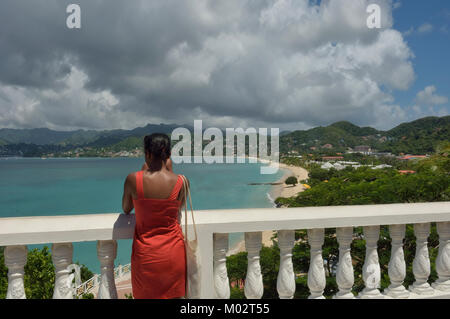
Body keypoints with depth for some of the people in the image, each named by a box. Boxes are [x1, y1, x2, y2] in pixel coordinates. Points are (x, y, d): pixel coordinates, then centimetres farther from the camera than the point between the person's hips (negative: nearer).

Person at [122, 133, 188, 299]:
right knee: (173, 295, 18)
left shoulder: (133, 179, -14)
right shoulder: (181, 182, -12)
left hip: (145, 255, 0)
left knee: (145, 295, 19)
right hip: (173, 254, 1)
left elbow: (126, 209, 5)